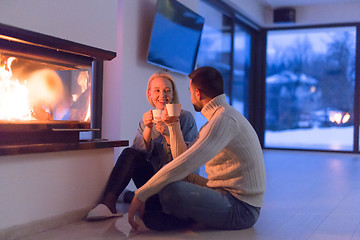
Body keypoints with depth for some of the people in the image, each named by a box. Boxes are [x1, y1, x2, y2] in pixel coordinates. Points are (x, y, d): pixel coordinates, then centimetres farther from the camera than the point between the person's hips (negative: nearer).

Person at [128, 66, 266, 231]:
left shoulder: (225, 119, -19)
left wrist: (140, 195, -22)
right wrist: (173, 125, 15)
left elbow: (185, 164, -26)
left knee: (169, 190, -30)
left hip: (240, 208, -10)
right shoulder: (217, 118, 16)